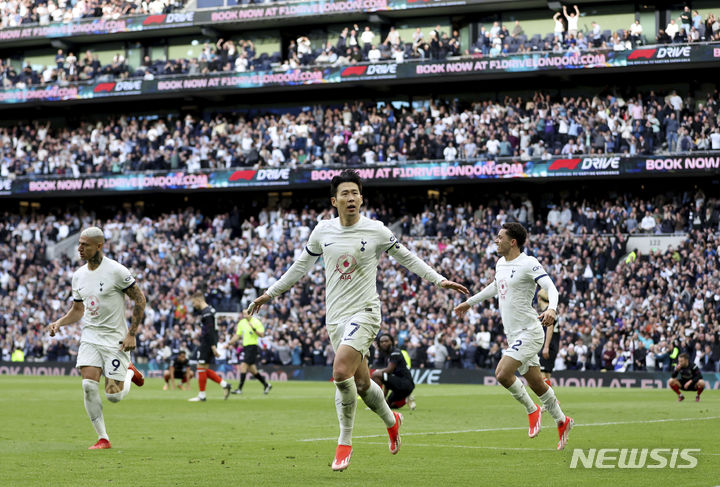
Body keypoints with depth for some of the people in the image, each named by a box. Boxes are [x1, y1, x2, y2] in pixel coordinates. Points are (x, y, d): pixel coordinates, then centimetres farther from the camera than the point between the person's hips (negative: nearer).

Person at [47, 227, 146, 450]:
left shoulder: (116, 271, -13)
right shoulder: (78, 275, 7)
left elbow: (140, 299, -7)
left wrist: (132, 334, -11)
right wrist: (59, 323, -1)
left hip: (115, 339, -5)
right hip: (90, 337, 5)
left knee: (114, 395, -6)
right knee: (89, 385, -14)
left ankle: (129, 372, 29)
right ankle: (103, 438, -3)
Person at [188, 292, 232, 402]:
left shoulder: (206, 313, -17)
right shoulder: (209, 309, 13)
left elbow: (210, 331, -22)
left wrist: (213, 347, -25)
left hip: (207, 343, -10)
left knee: (201, 368, -3)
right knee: (205, 369, 12)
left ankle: (201, 396, 1)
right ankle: (224, 385, 6)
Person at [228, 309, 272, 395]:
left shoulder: (256, 322, -8)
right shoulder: (241, 322, 12)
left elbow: (261, 335, -11)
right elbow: (237, 335, 17)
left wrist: (254, 329, -24)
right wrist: (229, 343, 7)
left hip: (252, 346, -8)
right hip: (245, 346, 8)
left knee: (243, 366, -14)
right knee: (251, 369, 10)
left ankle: (240, 389, -12)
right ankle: (266, 385, 23)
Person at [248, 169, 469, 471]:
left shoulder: (376, 231, -4)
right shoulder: (323, 230, 4)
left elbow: (407, 258, 9)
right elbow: (302, 265, 19)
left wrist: (439, 280, 5)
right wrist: (270, 293, 22)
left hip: (364, 312, -4)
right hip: (335, 316, 4)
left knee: (341, 372, -23)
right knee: (361, 383, 7)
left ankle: (345, 442, -8)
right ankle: (391, 421, 37)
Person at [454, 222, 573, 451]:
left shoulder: (528, 264, -13)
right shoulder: (501, 263, 12)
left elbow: (551, 288, -22)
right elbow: (496, 286, 32)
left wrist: (551, 308, -41)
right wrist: (469, 302, 39)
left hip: (528, 332, -8)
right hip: (514, 335, 8)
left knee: (502, 373, -20)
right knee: (537, 383, 11)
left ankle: (532, 409, 1)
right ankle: (562, 421, 26)